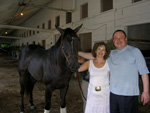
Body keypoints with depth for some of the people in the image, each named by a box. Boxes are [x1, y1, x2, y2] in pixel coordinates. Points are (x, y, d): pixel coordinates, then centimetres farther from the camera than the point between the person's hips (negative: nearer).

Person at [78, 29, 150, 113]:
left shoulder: (134, 51, -2)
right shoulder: (111, 54, 11)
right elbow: (93, 56, 14)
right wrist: (78, 53, 10)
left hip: (129, 94, -4)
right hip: (113, 93, 5)